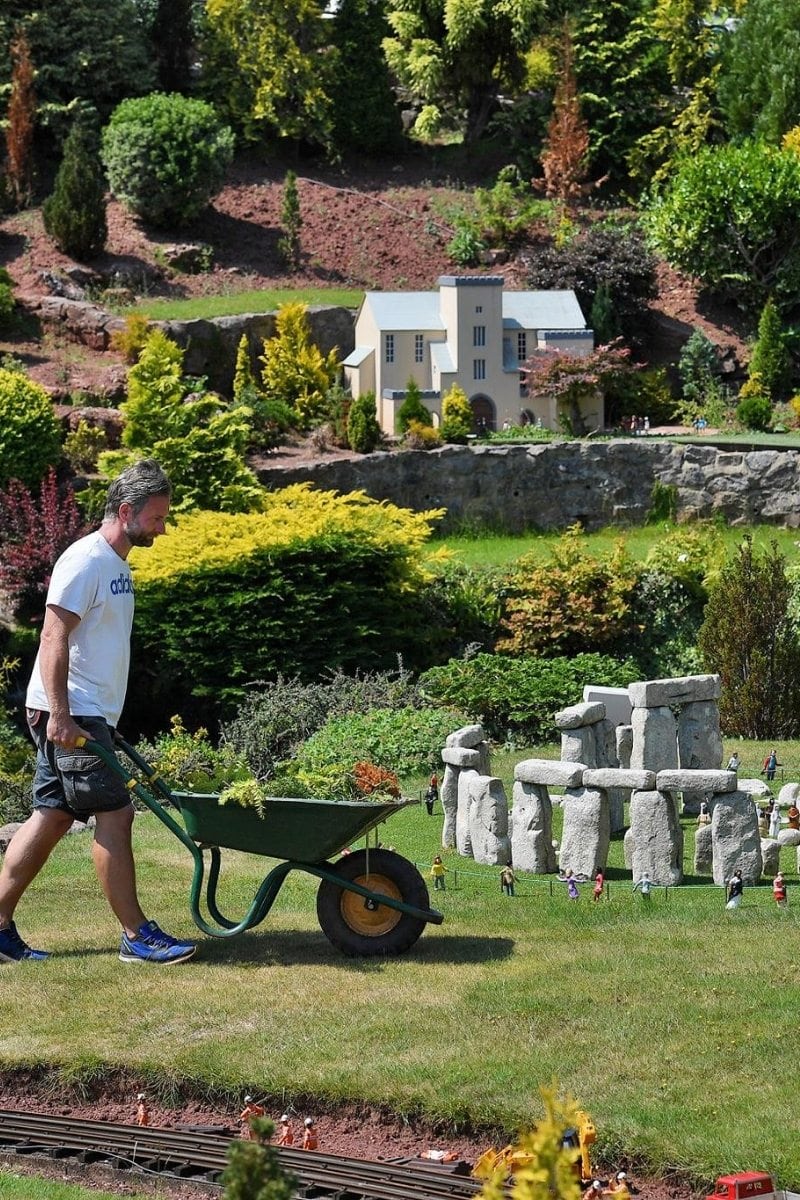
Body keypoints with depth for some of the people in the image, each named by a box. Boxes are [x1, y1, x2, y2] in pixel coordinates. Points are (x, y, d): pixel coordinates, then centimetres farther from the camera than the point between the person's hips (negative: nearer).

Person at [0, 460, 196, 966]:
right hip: (71, 715, -10)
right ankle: (137, 935, -4)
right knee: (114, 815, -9)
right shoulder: (85, 561, -13)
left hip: (89, 716, 10)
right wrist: (60, 715, -24)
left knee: (52, 817, 9)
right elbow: (54, 638, -19)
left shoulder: (118, 565, 17)